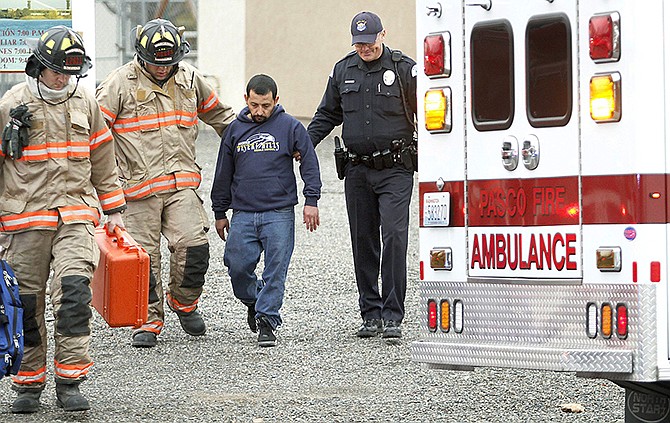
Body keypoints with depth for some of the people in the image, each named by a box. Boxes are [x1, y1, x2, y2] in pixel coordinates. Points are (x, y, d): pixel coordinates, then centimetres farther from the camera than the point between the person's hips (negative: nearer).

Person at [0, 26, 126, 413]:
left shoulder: (86, 104, 10)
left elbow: (103, 162, 19)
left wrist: (114, 209, 18)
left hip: (75, 215, 1)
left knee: (74, 290, -15)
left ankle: (69, 383, -11)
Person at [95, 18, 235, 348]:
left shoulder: (190, 79, 9)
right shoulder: (121, 83, -5)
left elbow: (217, 114, 26)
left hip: (181, 184, 3)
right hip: (139, 185, -2)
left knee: (193, 246, -11)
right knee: (145, 257, 0)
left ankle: (183, 302, 15)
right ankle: (148, 321, 13)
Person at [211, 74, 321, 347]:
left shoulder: (290, 126, 0)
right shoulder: (235, 130, 10)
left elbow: (309, 163, 3)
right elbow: (224, 174, 17)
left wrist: (311, 201, -4)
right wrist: (220, 212, 18)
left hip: (279, 214, -3)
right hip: (243, 214, 3)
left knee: (276, 270, -6)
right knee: (238, 267, -2)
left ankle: (267, 320, -1)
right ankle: (253, 302, 26)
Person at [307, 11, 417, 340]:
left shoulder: (404, 69, -3)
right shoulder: (342, 71, 10)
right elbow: (327, 115, 21)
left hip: (395, 169, -4)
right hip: (358, 170, 5)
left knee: (394, 236, -14)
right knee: (363, 243, 6)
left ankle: (392, 317, -12)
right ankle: (371, 315, 14)